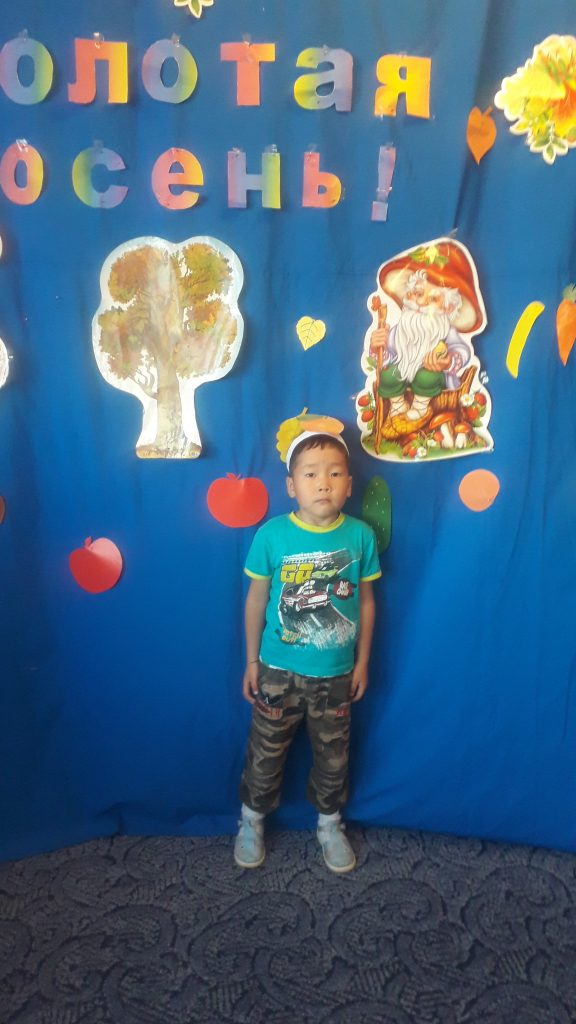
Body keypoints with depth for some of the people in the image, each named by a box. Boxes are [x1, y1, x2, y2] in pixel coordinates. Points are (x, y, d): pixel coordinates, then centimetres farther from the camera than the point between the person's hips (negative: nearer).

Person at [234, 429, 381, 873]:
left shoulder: (361, 535, -12)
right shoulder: (272, 534, -16)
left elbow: (366, 600, -1)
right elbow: (256, 599, -5)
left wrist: (362, 661, 4)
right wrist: (252, 661, -1)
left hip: (336, 673, 1)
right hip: (278, 670, -1)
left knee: (334, 756, 19)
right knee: (265, 753, 16)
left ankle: (330, 824, 44)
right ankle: (252, 822, 41)